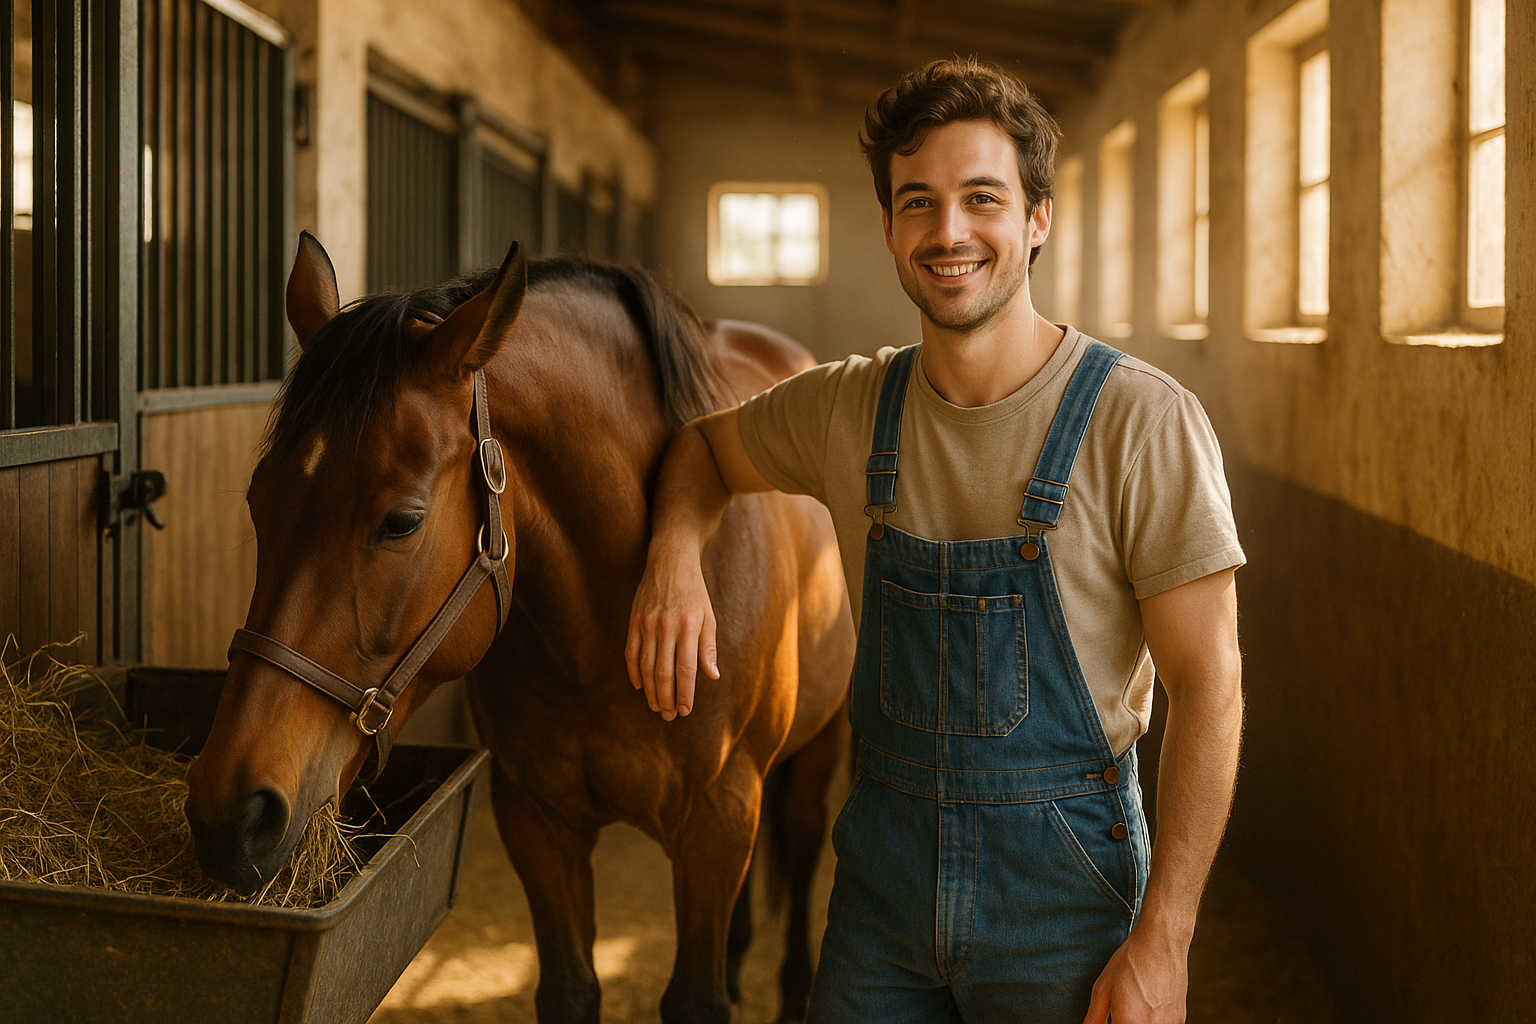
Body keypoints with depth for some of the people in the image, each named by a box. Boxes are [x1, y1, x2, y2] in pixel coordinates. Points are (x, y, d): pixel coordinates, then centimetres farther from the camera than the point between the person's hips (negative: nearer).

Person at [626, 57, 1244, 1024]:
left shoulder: (1144, 422, -14)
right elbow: (707, 443, 18)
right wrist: (676, 553, -5)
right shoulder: (850, 409, -1)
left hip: (1061, 881, -3)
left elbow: (1209, 683, -14)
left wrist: (1162, 942, -17)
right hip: (884, 863, 4)